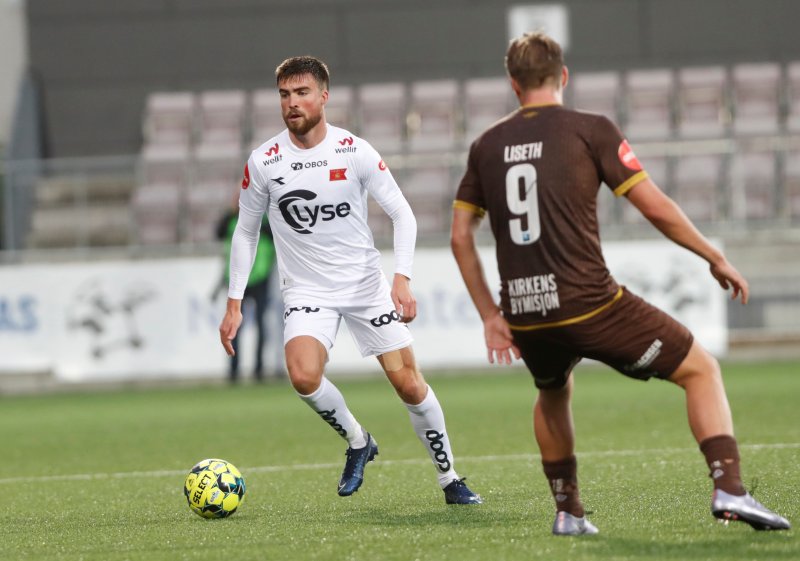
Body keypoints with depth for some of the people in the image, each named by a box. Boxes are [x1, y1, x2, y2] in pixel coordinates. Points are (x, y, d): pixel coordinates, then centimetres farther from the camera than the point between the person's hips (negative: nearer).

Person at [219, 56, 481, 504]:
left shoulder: (356, 152, -9)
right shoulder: (263, 162, -6)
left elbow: (402, 214, -2)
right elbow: (246, 232, 7)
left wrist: (402, 279, -15)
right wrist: (234, 304, 3)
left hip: (366, 282, 0)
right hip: (307, 291, 0)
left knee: (408, 383, -2)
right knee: (304, 375, -27)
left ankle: (450, 479, 18)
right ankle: (357, 442, 1)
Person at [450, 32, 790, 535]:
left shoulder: (486, 146, 12)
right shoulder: (591, 130, -1)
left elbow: (460, 236, 13)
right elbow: (656, 208, -3)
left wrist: (490, 315, 20)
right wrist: (717, 258, 9)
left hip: (525, 317, 5)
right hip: (589, 304, -5)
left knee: (553, 394, 36)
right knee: (702, 370, 9)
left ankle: (568, 512, 35)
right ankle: (729, 490, -7)